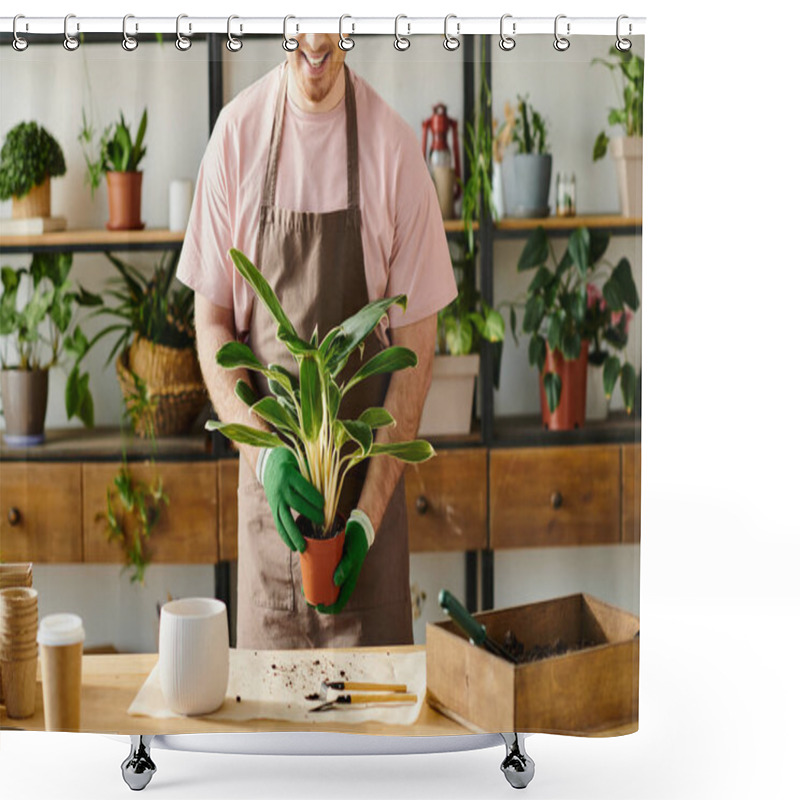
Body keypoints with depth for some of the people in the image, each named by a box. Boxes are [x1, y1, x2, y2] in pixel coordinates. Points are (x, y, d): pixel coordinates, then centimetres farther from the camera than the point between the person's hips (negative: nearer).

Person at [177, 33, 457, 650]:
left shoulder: (394, 147, -8)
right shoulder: (237, 132, -2)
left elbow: (416, 345, -4)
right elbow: (211, 321, 2)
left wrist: (369, 514, -10)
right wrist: (265, 451, -13)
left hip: (366, 474, -1)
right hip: (267, 482, 1)